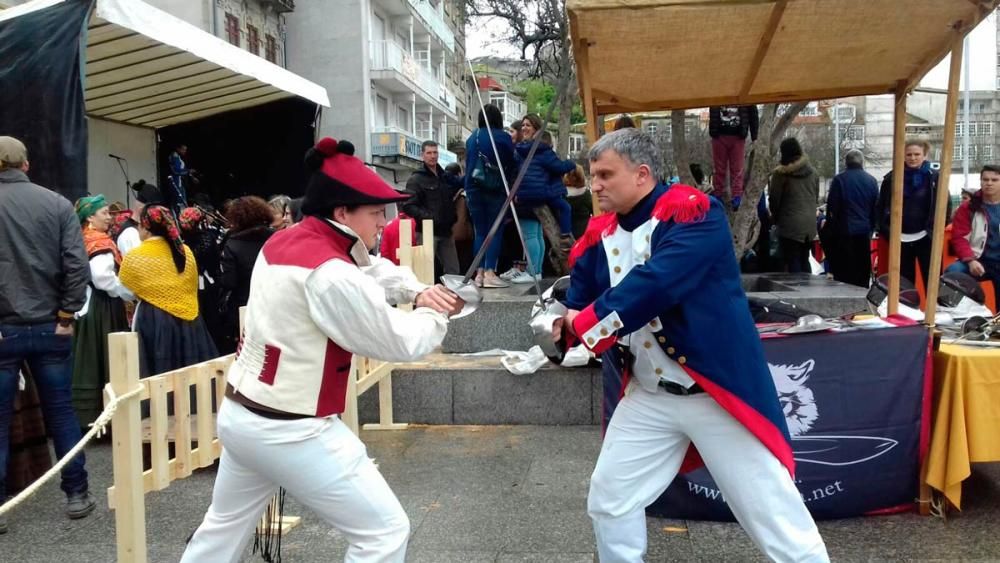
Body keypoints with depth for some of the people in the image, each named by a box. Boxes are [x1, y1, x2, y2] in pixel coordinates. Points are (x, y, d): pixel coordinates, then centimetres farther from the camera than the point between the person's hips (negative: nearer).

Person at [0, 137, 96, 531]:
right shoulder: (56, 203, -2)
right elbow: (77, 265, -8)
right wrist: (65, 316, -1)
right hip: (48, 326, 1)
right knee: (61, 413, 10)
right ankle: (77, 495, 17)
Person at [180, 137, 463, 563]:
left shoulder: (282, 242, 3)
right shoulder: (330, 274, -24)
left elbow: (372, 271, 12)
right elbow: (399, 343, -16)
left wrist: (417, 290, -3)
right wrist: (435, 314, 2)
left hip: (238, 416, 10)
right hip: (292, 431, -10)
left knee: (224, 528, 30)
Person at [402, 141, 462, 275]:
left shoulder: (446, 177, 18)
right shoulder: (416, 179, -2)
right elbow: (408, 206, -11)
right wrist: (428, 217, -21)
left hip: (446, 231, 6)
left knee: (453, 271, 7)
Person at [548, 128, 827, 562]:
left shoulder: (692, 213, -17)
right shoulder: (599, 235, 4)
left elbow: (654, 285, -30)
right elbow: (578, 306, 5)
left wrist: (586, 323, -24)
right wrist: (563, 328, -16)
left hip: (718, 388, -6)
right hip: (649, 394, 7)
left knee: (774, 516, 3)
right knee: (609, 499, 14)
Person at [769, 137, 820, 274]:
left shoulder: (781, 173, -9)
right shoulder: (813, 172, 9)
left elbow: (774, 200, -5)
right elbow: (816, 198, 13)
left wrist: (776, 218, 11)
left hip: (791, 226, -6)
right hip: (810, 224, 6)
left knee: (793, 264, -2)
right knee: (804, 261, 16)